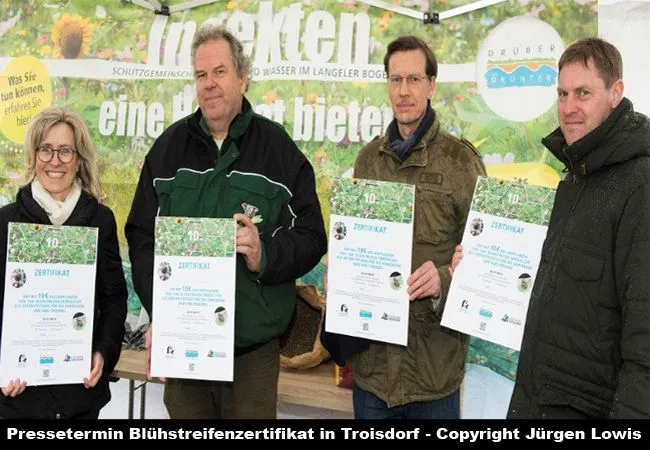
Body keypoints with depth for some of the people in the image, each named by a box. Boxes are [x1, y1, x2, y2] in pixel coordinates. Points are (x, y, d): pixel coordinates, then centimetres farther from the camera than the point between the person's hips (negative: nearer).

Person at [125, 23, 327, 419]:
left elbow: (312, 237, -1)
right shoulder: (169, 146, 6)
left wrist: (266, 255, -21)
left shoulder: (278, 148, 0)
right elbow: (141, 235, 6)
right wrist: (158, 310, -7)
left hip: (254, 346, -2)